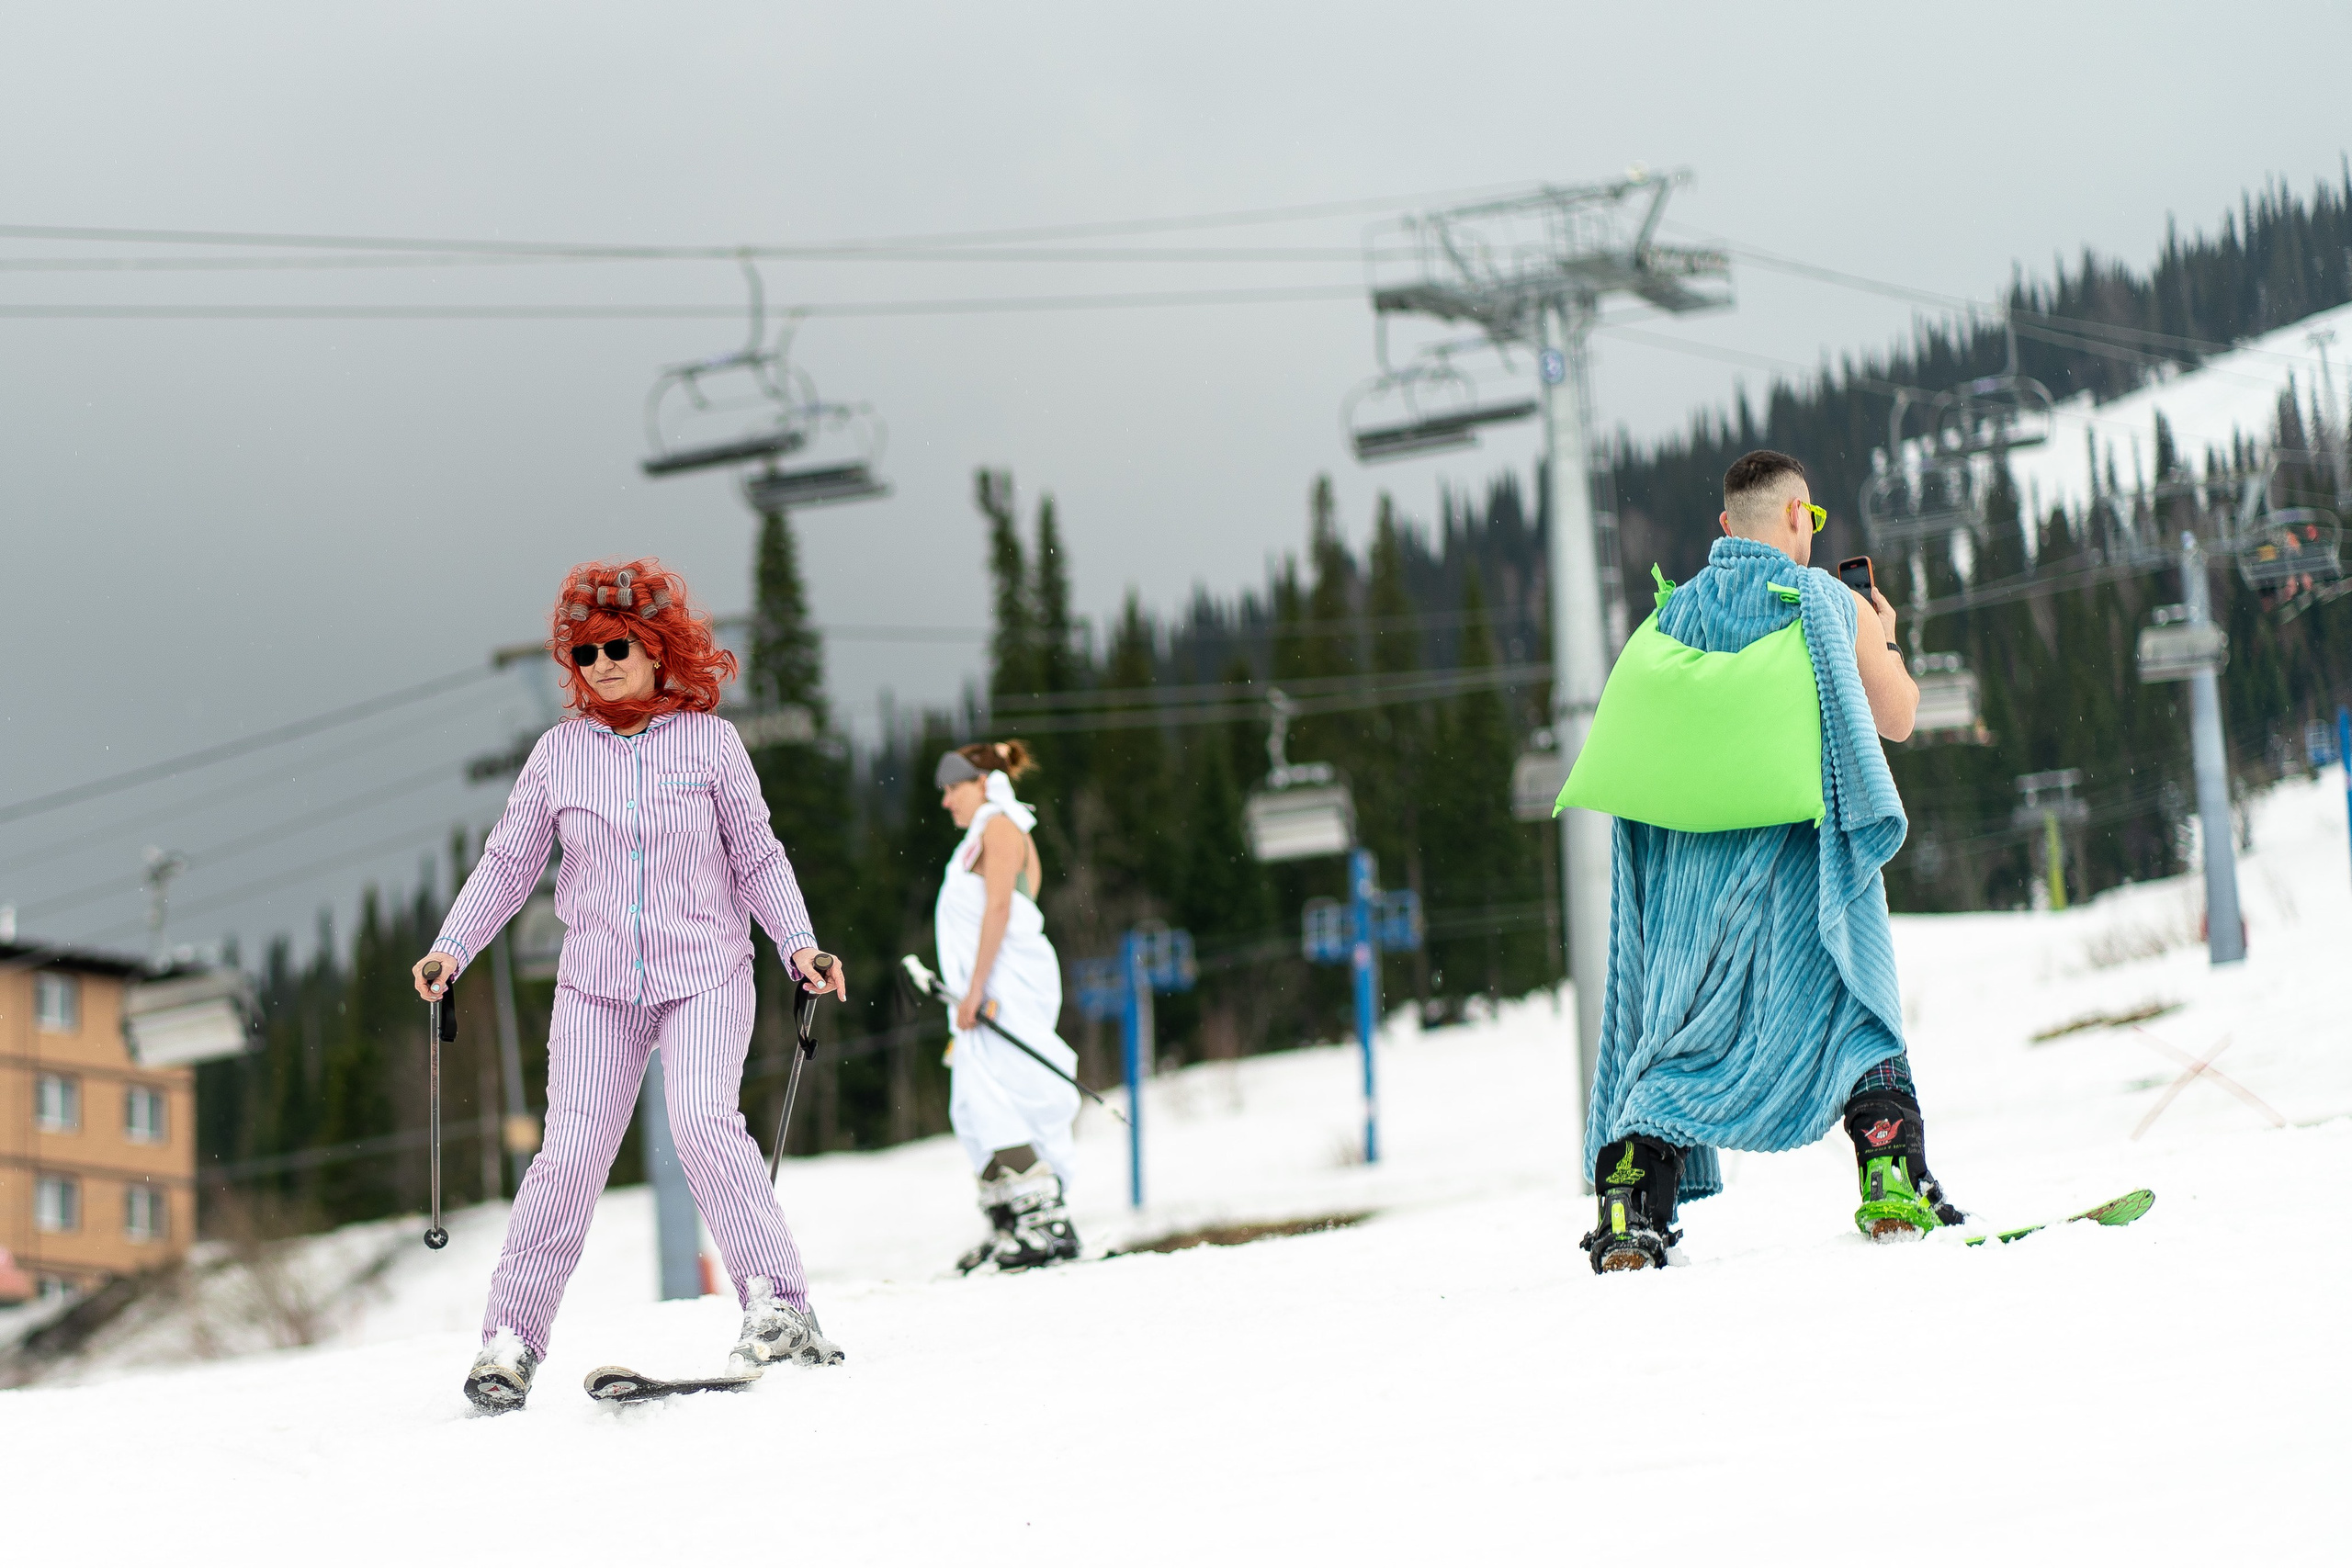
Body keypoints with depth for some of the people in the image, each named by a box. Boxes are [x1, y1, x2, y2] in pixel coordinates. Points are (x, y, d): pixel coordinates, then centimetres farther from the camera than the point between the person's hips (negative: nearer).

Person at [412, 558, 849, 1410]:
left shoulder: (710, 742, 1)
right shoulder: (558, 753, 5)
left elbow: (757, 859, 5)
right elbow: (508, 863, 10)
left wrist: (798, 942, -7)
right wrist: (452, 946, -1)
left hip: (704, 976, -2)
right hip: (597, 985, 2)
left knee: (706, 1125, -23)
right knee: (571, 1154, -6)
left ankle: (779, 1309, -19)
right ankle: (511, 1340, 2)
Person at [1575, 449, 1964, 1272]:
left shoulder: (1675, 611, 9)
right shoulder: (1832, 602, -1)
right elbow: (1897, 719, 6)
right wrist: (1884, 641, 25)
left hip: (1692, 856, 3)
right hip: (1804, 851, -3)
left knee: (1680, 1034, 9)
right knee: (1855, 1016, 10)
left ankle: (1629, 1208, -3)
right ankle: (1894, 1183, -3)